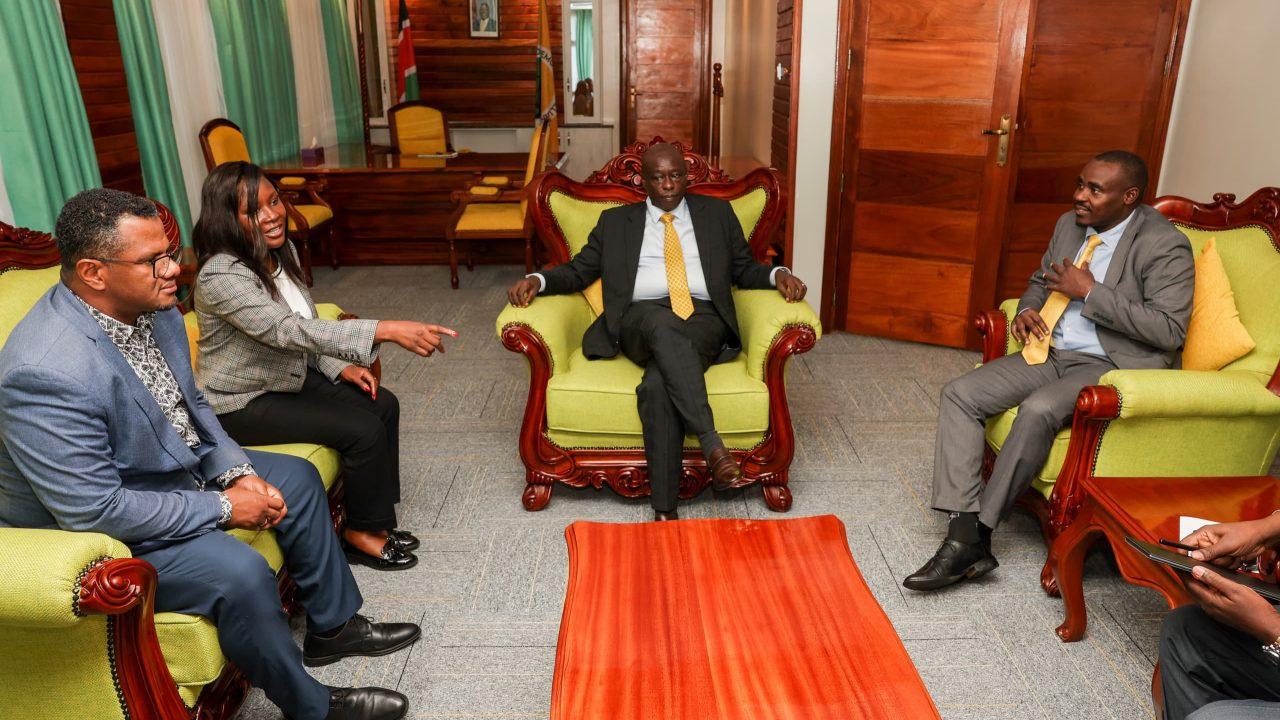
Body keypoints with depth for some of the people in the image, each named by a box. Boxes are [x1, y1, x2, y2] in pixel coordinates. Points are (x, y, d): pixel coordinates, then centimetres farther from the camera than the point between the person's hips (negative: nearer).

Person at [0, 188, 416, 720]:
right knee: (240, 572, -28)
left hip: (180, 469, 9)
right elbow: (95, 512, -31)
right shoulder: (47, 374, -34)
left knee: (296, 477, 11)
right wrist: (223, 508, -23)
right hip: (103, 533, -9)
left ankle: (332, 625, 27)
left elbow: (191, 405, 7)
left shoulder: (155, 310, -8)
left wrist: (236, 472, -8)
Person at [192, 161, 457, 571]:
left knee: (383, 406, -3)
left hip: (291, 376, 8)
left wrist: (341, 366, -7)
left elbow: (307, 326, 10)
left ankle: (376, 519, 7)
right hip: (242, 403, -8)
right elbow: (289, 331, -40)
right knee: (363, 430, -18)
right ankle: (361, 534, 3)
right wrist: (387, 331, -49)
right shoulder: (221, 276, -28)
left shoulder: (281, 252, -1)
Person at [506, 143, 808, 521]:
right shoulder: (615, 221, 22)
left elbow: (744, 269, 22)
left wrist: (778, 275, 0)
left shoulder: (717, 213, 22)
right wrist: (537, 280, -2)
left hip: (703, 320, 0)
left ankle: (664, 510, -36)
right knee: (663, 323, -40)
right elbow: (579, 269, 19)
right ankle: (712, 444, -45)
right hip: (641, 321, 0)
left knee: (658, 384, -34)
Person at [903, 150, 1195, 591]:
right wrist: (1027, 309, 3)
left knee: (1038, 411, -37)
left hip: (1111, 367, -7)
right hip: (1048, 352, 7)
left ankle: (979, 533, -21)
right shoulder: (1069, 225, 11)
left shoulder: (1164, 246, -10)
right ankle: (963, 535, -21)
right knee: (959, 395, -14)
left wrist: (1090, 292, -17)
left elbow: (1169, 331, -18)